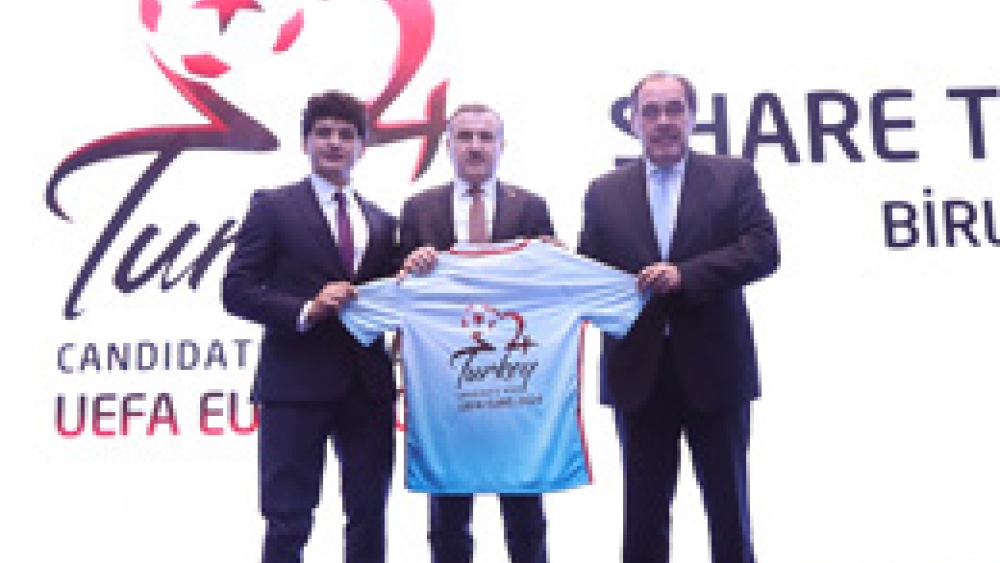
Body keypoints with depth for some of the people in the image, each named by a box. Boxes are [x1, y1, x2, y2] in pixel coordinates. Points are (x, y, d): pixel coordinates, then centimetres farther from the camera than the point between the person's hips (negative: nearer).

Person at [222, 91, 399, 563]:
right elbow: (236, 291, -5)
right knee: (288, 522, 1)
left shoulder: (382, 222, 15)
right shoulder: (273, 207, 2)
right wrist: (305, 310, -18)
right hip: (297, 384, -4)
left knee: (369, 516, 11)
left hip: (368, 386, 5)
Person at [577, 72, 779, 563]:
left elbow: (763, 250, -9)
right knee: (643, 513, 11)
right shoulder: (605, 192, 9)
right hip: (639, 374, 2)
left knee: (729, 507, 10)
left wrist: (685, 274, -20)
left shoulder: (734, 177, 3)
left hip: (714, 369, -1)